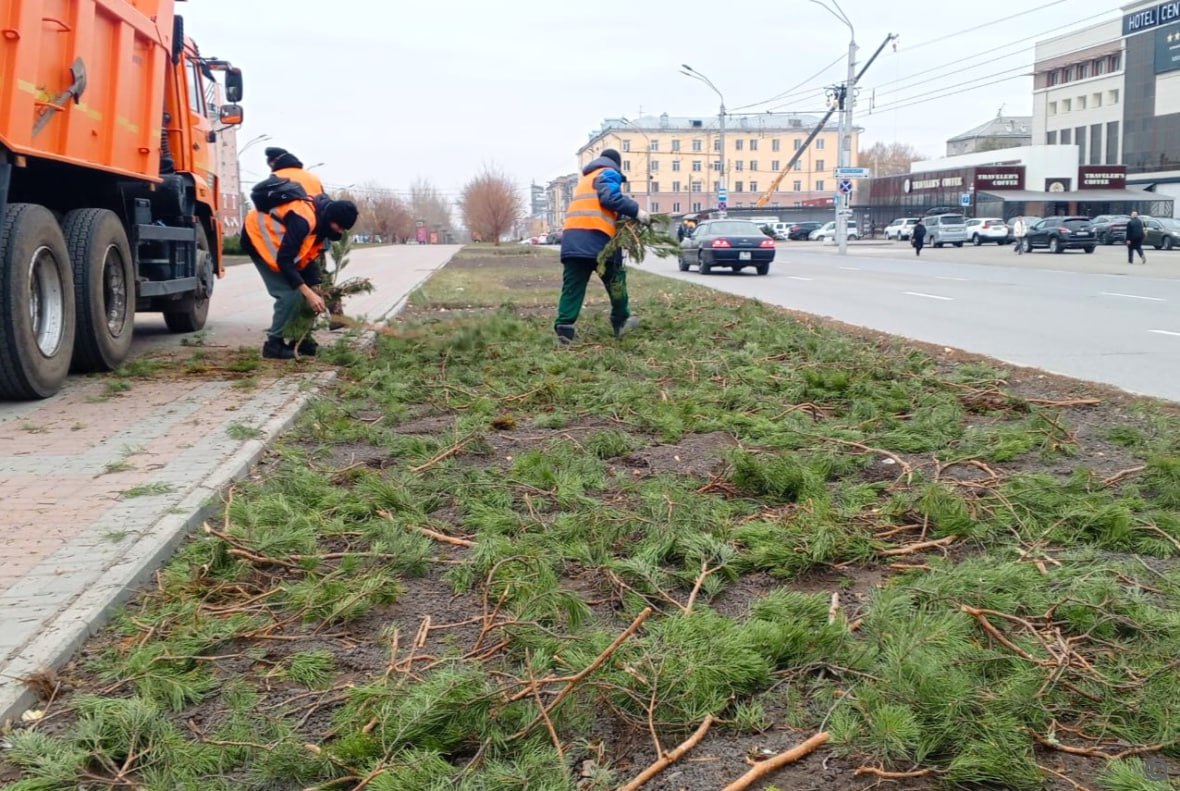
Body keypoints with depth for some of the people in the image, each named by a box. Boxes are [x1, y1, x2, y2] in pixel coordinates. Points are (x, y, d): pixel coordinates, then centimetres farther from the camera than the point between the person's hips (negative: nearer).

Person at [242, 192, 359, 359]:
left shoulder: (322, 220, -5)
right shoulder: (304, 219, -35)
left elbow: (307, 258, 0)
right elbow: (284, 260, -34)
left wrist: (315, 290, -9)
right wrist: (308, 293, -34)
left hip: (278, 240, 9)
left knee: (299, 290, 5)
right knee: (290, 292, -16)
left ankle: (300, 339, 15)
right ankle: (273, 344, -8)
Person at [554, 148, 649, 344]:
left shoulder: (586, 177, 35)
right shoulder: (608, 173, 8)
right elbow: (610, 198, -11)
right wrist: (636, 211, -6)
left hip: (572, 235, 7)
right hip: (595, 236, -7)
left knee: (573, 285, 0)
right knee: (615, 279, 10)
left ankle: (564, 327, -11)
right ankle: (621, 322, 17)